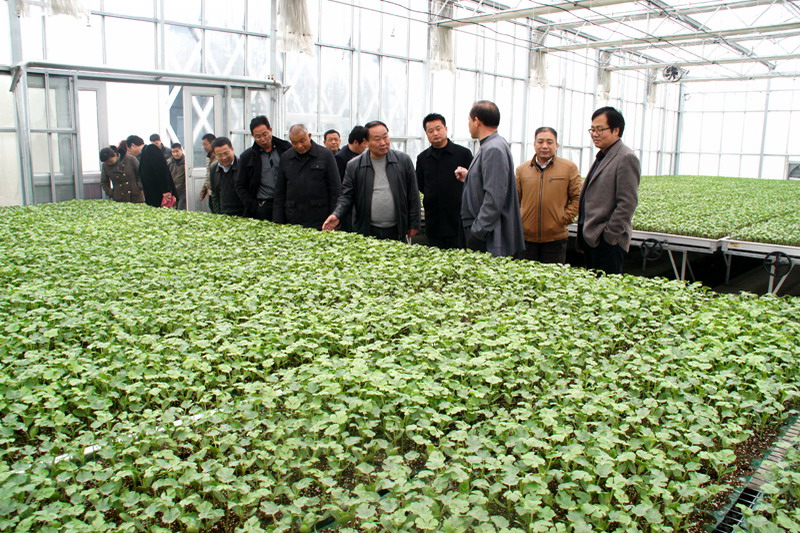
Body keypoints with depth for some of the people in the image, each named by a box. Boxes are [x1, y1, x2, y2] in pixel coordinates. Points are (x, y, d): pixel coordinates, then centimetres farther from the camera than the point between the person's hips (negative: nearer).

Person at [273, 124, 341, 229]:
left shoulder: (326, 155, 0)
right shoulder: (285, 157, 10)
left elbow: (335, 190, 0)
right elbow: (279, 191, 13)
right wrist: (279, 221, 6)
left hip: (320, 221, -2)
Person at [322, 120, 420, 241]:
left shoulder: (404, 160, 4)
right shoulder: (354, 166, 3)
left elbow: (413, 196, 6)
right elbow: (346, 196, 6)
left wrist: (414, 225, 3)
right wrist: (337, 215, -12)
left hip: (396, 232, 1)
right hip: (366, 232, 0)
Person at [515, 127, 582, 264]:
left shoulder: (569, 168, 2)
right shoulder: (521, 169, 8)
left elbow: (577, 197, 3)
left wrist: (564, 218, -6)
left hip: (556, 238, -2)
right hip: (526, 237, 2)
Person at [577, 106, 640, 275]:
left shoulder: (626, 158, -11)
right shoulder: (602, 157, 18)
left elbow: (627, 203, -17)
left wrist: (608, 235, -17)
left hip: (607, 242, -9)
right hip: (590, 238, 9)